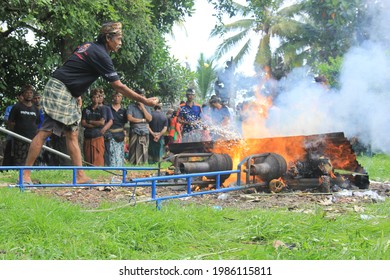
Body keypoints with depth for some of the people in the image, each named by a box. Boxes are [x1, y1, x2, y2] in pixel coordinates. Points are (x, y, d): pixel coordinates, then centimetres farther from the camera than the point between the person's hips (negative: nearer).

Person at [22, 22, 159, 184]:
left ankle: (80, 176, 3)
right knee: (45, 132, -11)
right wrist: (145, 101, -12)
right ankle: (25, 174, -10)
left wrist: (77, 94, 22)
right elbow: (119, 87, -15)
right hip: (59, 90, -10)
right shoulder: (101, 55, -14)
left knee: (72, 134, 5)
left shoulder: (88, 46, 13)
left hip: (68, 94, 10)